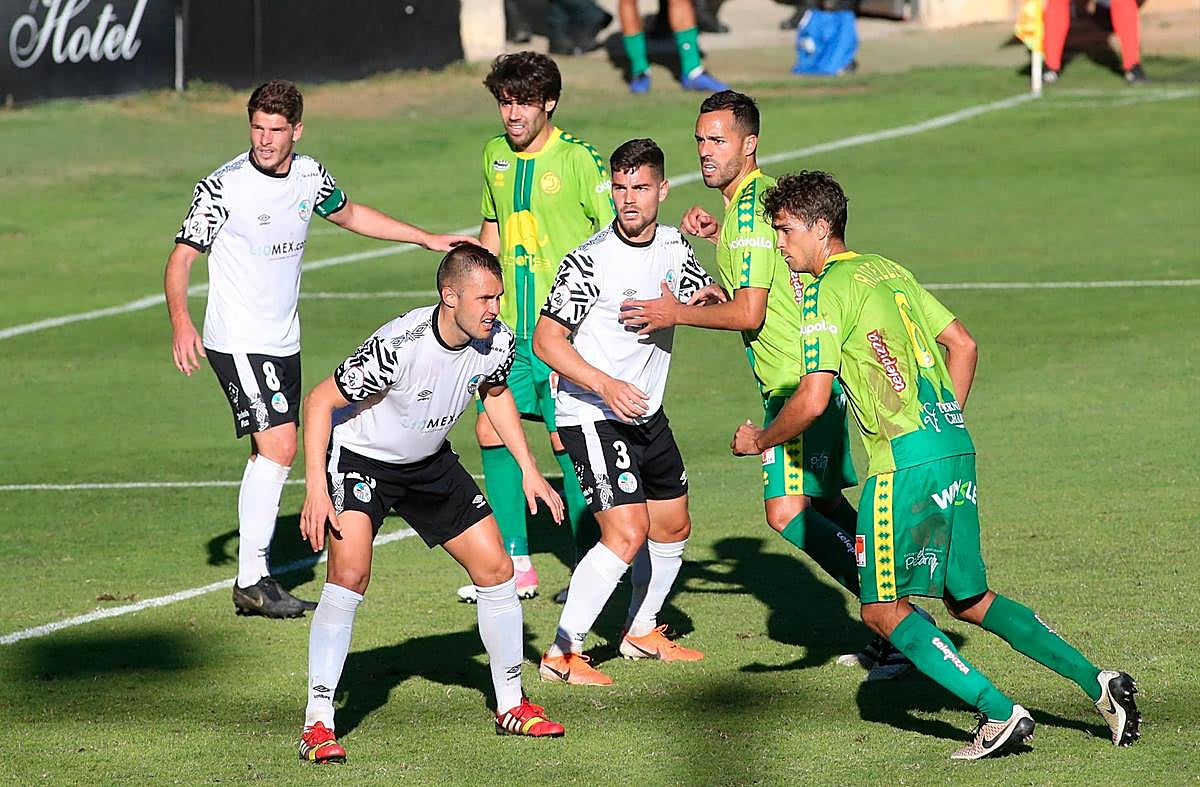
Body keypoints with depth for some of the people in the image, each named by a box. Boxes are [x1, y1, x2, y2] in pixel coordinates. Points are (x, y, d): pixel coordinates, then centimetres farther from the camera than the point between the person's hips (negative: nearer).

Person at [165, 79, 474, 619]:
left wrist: (427, 239, 25)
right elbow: (182, 256, -14)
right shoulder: (222, 188, -16)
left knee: (272, 455, 10)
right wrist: (181, 322, -30)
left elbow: (349, 214, 23)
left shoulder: (309, 175, 3)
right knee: (278, 447, -17)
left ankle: (255, 575, 18)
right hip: (237, 344, -7)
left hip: (283, 341, 7)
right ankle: (251, 580, -14)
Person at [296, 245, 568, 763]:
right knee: (350, 574, -25)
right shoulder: (399, 345, -35)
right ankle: (317, 724, -19)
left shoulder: (497, 341, -16)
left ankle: (511, 705, 22)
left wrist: (528, 470, 9)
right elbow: (320, 401, -25)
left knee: (495, 569, 3)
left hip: (430, 462, 6)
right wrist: (316, 487, -31)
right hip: (359, 457, -6)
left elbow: (495, 392, 10)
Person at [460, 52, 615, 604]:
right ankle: (516, 565, 11)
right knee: (492, 432, 3)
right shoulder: (494, 157, 9)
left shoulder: (579, 160, -10)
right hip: (509, 326, 6)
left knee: (567, 442, -5)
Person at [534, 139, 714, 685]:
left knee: (673, 527, 17)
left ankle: (641, 631, 38)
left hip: (646, 412, 8)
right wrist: (606, 385, -27)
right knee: (627, 533, -18)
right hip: (591, 416, -8)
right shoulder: (590, 261, -18)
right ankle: (562, 653, -12)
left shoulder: (673, 246, 3)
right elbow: (546, 339, -16)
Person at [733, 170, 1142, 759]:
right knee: (969, 600, 17)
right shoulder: (889, 271, 17)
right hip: (956, 448, 9)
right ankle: (1097, 683, 9)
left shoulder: (829, 290, -8)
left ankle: (1000, 714, -12)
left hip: (905, 459, -9)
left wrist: (759, 440, 3)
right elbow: (963, 344, 22)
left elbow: (813, 399, -14)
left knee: (884, 610, -1)